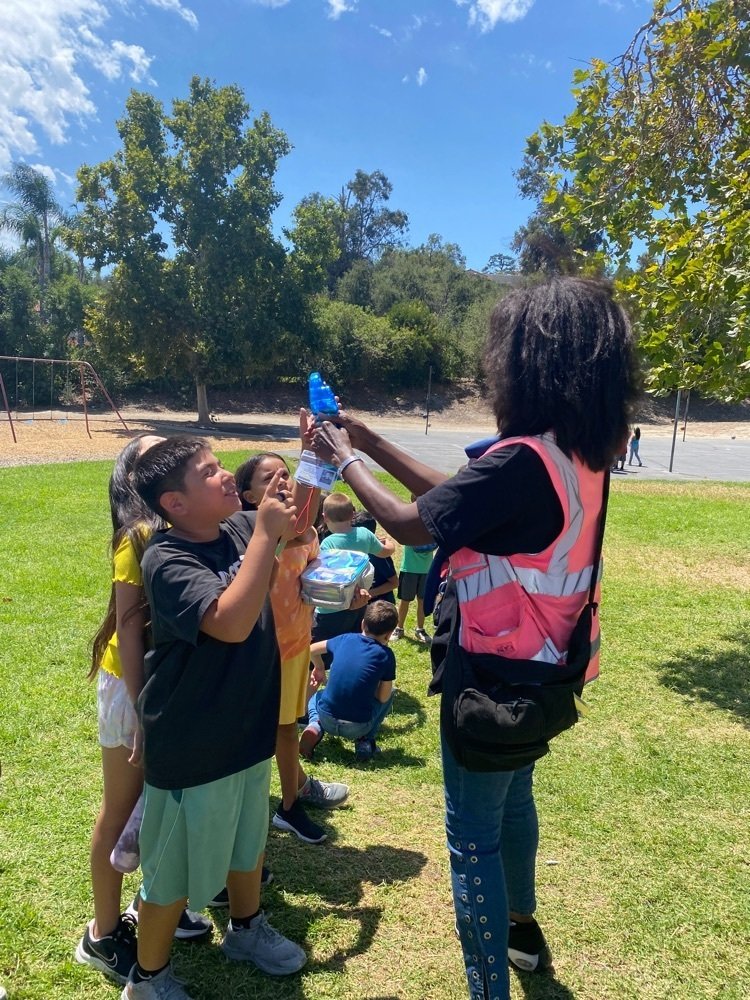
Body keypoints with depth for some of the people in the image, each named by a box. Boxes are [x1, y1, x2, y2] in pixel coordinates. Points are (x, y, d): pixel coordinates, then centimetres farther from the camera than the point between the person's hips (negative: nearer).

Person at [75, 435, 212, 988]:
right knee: (121, 813, 11)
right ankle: (103, 935, 31)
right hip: (134, 685, -6)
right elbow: (128, 632, -20)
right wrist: (144, 717, -18)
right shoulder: (141, 537, -21)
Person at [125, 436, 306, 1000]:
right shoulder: (168, 561, -26)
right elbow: (232, 622, -40)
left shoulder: (239, 527, -5)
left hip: (247, 727, 7)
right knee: (175, 868, 14)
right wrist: (266, 534, -35)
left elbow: (298, 534, 11)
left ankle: (246, 928, 53)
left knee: (248, 837, 27)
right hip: (191, 747, -7)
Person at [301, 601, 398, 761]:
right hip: (358, 727, -2)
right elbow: (383, 698, -3)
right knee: (389, 694, 23)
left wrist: (319, 668, 39)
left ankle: (315, 726, 4)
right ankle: (365, 740, 9)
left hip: (327, 719, 2)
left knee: (316, 696, 35)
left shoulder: (345, 638, 5)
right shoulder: (386, 655, -5)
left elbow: (312, 650, 20)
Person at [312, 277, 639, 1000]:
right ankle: (521, 928, 53)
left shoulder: (522, 461, -30)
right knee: (512, 798, 29)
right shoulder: (581, 455, -1)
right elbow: (456, 497, 4)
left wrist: (344, 459, -6)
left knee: (473, 832, 10)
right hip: (538, 668, 9)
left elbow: (408, 525, -22)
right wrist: (371, 441, 6)